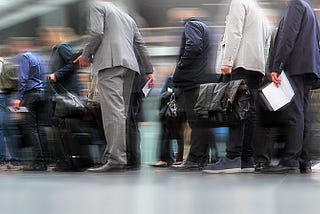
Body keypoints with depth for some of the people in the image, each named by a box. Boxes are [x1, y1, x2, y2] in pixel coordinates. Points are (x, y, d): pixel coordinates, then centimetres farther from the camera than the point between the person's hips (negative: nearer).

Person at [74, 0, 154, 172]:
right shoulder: (128, 18, 31)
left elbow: (97, 33, -6)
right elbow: (141, 46, 28)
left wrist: (86, 56, 4)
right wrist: (149, 71, 31)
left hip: (110, 62, -8)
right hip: (129, 65, 8)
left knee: (113, 110, -17)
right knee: (121, 111, 8)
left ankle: (116, 159, -27)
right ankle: (111, 153, 6)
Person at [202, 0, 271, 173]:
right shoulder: (262, 16, 30)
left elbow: (235, 33, -10)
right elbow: (266, 47, 24)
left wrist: (227, 61, -15)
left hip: (241, 64, -8)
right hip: (257, 67, 8)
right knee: (249, 111, 4)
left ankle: (233, 158, -24)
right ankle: (247, 159, 0)